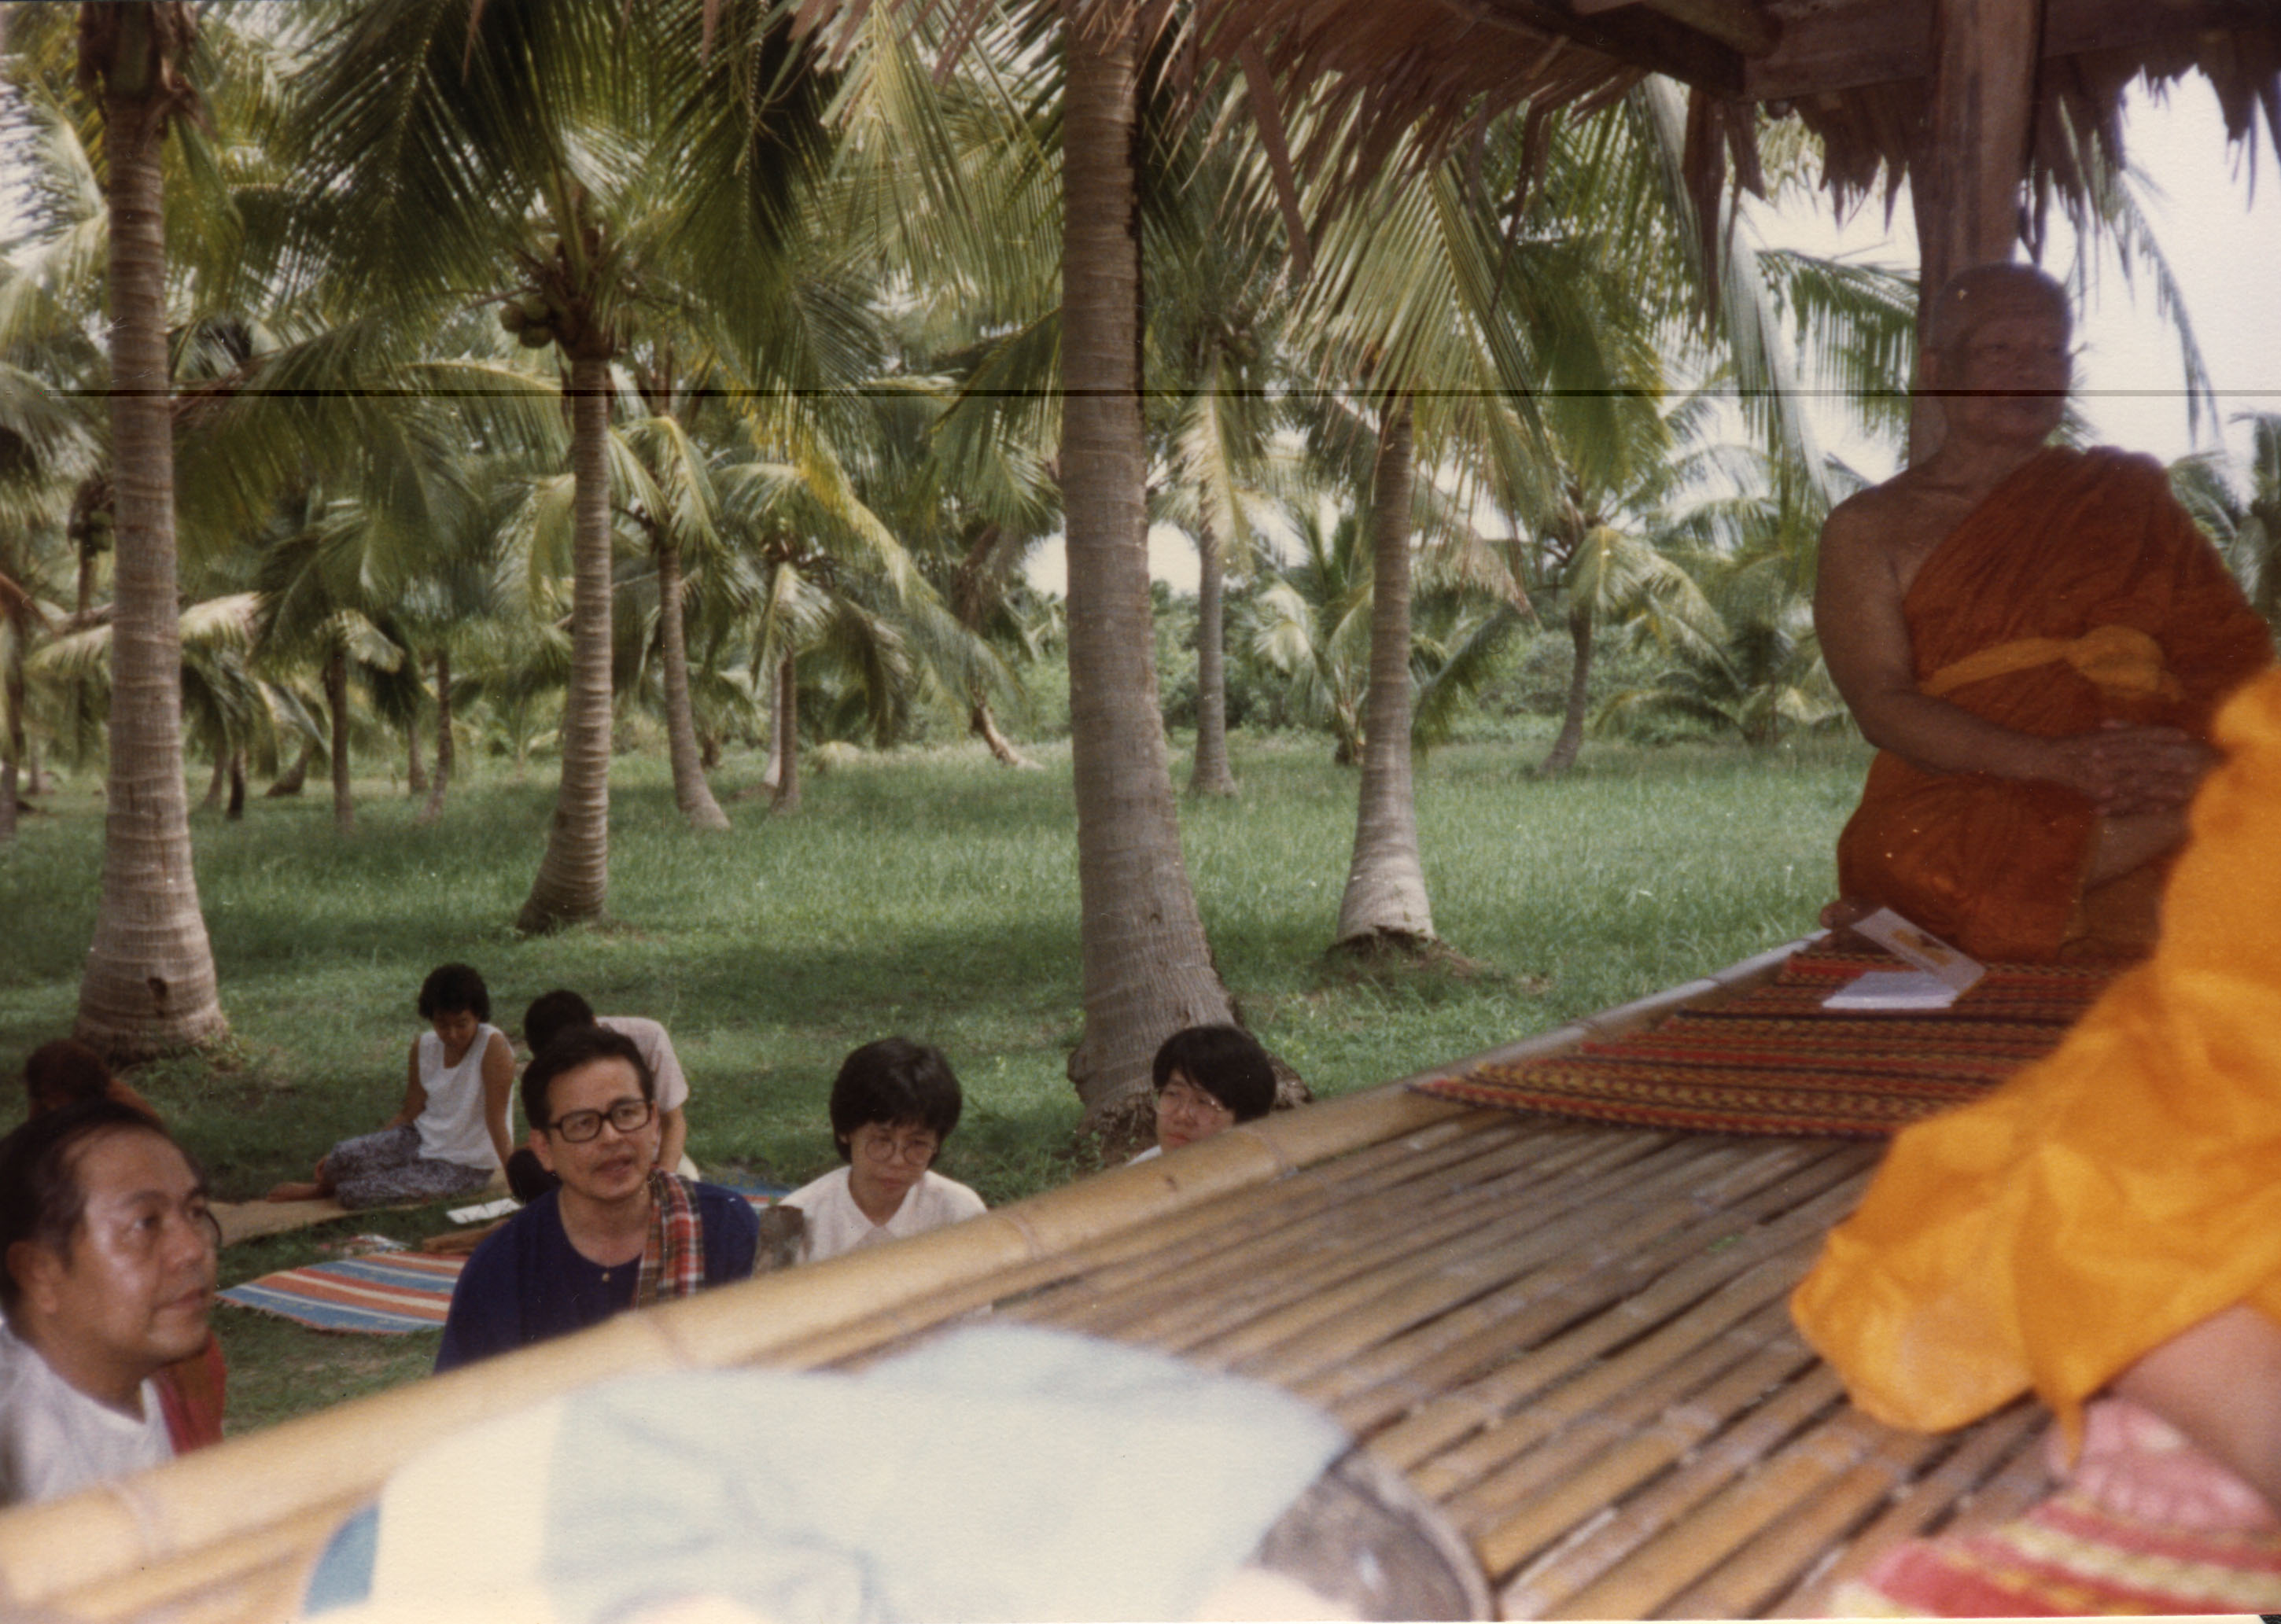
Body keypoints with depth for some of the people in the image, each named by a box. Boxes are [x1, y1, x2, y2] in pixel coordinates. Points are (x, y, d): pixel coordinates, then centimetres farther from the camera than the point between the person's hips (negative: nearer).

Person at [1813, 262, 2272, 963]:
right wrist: (2057, 763, -18)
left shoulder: (2128, 495, 21)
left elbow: (2235, 655, 11)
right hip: (1960, 796, -4)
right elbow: (1882, 705, -2)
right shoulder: (1869, 530, 13)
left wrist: (2188, 757, -13)